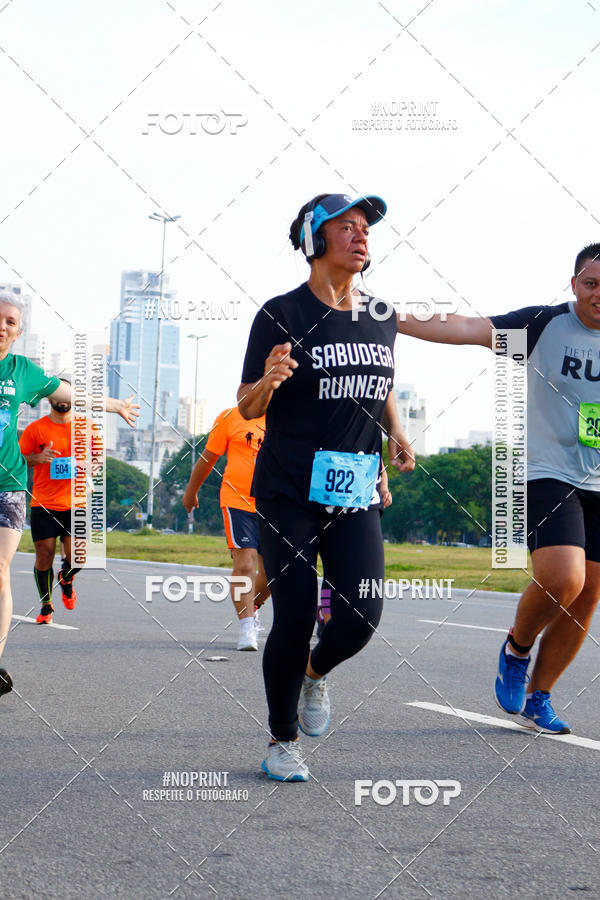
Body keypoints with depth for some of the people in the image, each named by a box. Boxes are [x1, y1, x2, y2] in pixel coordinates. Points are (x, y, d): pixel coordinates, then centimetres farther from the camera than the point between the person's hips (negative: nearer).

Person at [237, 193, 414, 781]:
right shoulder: (282, 314, -6)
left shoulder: (381, 320, 10)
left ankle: (317, 671, 27)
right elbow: (246, 407, -5)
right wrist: (269, 381, -27)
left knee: (361, 617, -9)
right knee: (295, 619, -4)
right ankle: (281, 742, 17)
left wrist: (397, 435, 6)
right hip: (289, 491, -4)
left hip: (356, 492, 4)